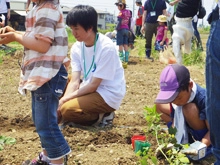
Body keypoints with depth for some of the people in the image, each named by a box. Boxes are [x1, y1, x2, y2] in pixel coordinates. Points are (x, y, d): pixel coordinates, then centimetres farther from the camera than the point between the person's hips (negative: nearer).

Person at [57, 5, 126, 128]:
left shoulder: (106, 47, -23)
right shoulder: (77, 47, -2)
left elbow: (94, 85, -21)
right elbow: (74, 81, -6)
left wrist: (65, 100, -21)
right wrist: (62, 100, -24)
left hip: (108, 95, -8)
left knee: (67, 109, -26)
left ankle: (102, 117, -2)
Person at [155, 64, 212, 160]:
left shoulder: (203, 99, -34)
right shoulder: (178, 92, -16)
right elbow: (174, 118, -5)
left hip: (206, 134, -7)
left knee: (190, 108, -35)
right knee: (159, 105, -3)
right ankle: (186, 138, 0)